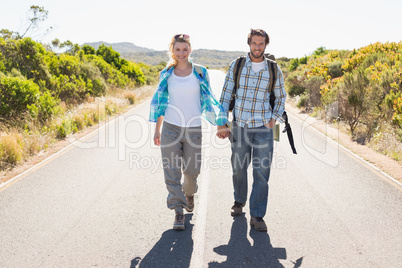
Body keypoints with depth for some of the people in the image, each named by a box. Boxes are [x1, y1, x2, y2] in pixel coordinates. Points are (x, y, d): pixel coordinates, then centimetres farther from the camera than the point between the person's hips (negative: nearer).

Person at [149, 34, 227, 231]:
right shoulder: (166, 74, 4)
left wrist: (221, 123, 5)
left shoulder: (200, 72, 1)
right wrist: (157, 129, 12)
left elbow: (207, 99, 7)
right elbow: (160, 102, 11)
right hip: (171, 128, 1)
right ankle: (178, 211, 11)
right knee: (172, 171, -1)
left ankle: (189, 193, 44)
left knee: (191, 170, 10)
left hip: (193, 129, 0)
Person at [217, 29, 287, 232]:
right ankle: (239, 201, 38)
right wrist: (222, 124, -4)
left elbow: (281, 96, 14)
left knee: (262, 172, -4)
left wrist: (274, 119, 3)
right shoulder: (236, 66, 0)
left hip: (263, 128, 0)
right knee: (238, 167, 12)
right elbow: (226, 95, 1)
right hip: (240, 126, 1)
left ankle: (257, 216, 5)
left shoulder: (274, 69, 2)